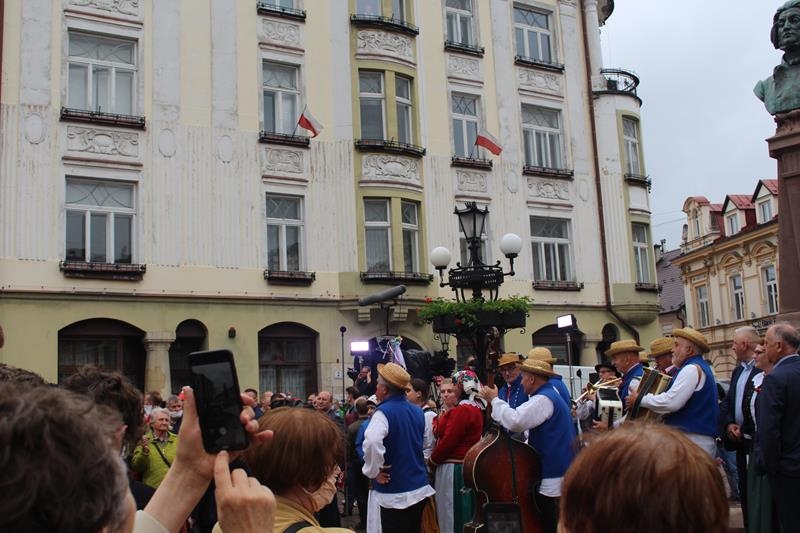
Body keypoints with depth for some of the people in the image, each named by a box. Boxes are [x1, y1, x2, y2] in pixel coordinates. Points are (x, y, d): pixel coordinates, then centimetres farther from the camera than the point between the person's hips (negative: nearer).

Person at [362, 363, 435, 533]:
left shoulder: (384, 412, -17)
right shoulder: (418, 412, 8)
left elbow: (372, 442, -33)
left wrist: (373, 471, -21)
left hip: (395, 492, -7)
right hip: (420, 487, 7)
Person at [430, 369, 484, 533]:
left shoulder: (463, 410, -18)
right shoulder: (475, 408, 12)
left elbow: (448, 441, -19)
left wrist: (432, 461, -5)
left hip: (454, 469, -10)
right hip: (466, 467, 10)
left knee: (452, 515, 0)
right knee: (463, 515, 14)